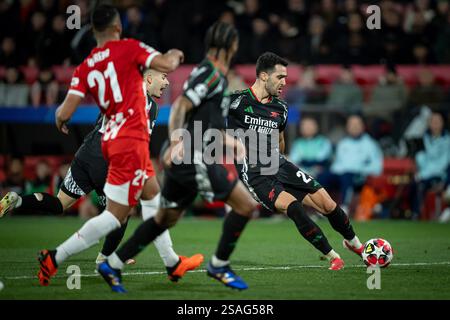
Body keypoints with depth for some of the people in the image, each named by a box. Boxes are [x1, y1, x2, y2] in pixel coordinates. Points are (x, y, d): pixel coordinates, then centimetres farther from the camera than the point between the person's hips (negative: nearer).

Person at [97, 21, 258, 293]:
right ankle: (219, 265, 2)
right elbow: (180, 107, -19)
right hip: (195, 157, -10)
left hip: (187, 158, 10)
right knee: (246, 205, -8)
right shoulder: (210, 73, -10)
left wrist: (228, 141, 25)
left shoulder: (216, 75, 20)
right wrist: (176, 143, -30)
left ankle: (113, 265, 18)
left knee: (166, 218, 15)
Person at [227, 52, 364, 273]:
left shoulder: (280, 109, 9)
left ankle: (355, 244, 25)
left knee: (328, 205, -2)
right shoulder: (237, 101, -12)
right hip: (253, 175, -6)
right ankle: (332, 257, -16)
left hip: (278, 166, 6)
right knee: (291, 205, -28)